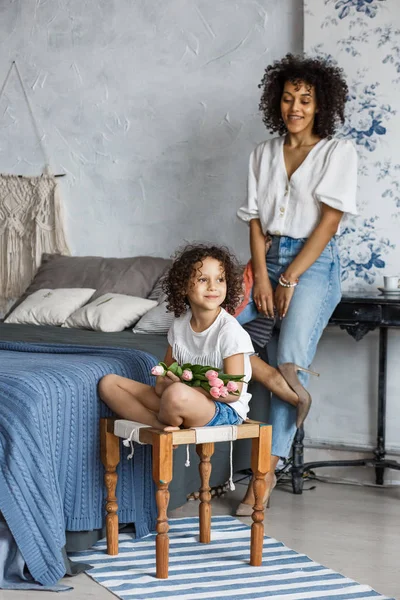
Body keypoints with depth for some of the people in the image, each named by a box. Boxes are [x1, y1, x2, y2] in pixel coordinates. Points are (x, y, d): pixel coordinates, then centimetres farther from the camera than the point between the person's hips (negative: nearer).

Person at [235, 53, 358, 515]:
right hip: (268, 257, 6)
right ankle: (284, 382, -7)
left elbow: (330, 219, -8)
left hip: (313, 264, -5)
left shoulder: (337, 152, 0)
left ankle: (267, 471, -13)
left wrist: (290, 278, -13)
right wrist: (261, 276, -7)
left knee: (291, 361, -17)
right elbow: (255, 219, 7)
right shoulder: (263, 154, 13)